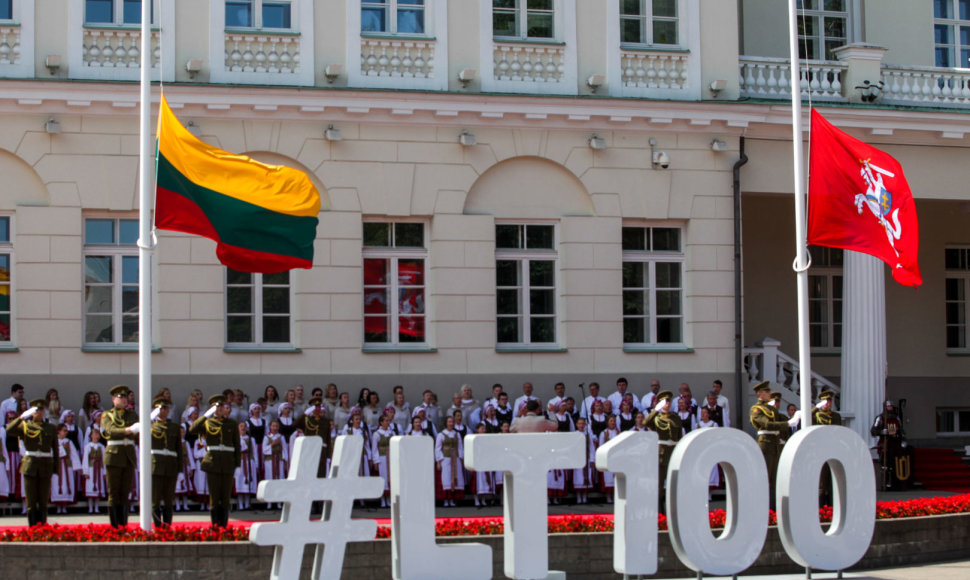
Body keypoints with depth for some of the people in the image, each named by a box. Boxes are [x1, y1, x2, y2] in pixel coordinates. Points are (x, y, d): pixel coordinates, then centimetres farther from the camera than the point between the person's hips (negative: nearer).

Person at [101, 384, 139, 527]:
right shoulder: (107, 415, 5)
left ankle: (123, 524, 8)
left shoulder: (132, 415, 15)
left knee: (125, 492, 4)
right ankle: (114, 525, 0)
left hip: (129, 456, 3)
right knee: (114, 493, -3)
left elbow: (138, 435, 3)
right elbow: (110, 430, -15)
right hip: (114, 455, -3)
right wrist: (126, 431, -32)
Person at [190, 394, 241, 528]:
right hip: (212, 462, -1)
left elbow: (237, 445, 10)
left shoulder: (232, 424, 11)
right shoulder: (207, 422, 6)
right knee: (214, 496, -1)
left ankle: (224, 525, 8)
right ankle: (214, 525, 4)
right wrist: (206, 415, -17)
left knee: (226, 496, 2)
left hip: (228, 463, 1)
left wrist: (237, 465, 3)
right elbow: (192, 429, -14)